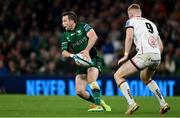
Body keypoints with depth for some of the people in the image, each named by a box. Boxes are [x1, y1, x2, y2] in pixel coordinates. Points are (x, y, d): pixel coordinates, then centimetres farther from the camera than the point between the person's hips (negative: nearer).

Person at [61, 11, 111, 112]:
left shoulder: (83, 27, -3)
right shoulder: (66, 35, 10)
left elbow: (94, 36, -19)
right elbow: (64, 52, 6)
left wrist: (86, 50, -30)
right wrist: (72, 55, -16)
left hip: (93, 59, -5)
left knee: (91, 80, -33)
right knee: (80, 91, -10)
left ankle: (99, 104, -27)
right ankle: (101, 103, 7)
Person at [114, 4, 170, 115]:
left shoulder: (131, 21, 11)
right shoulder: (151, 23, 29)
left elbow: (129, 36, -9)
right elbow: (161, 46, 27)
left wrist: (126, 56, -11)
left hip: (144, 55, -7)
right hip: (157, 56, 7)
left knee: (118, 76, 5)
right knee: (145, 78, 35)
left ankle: (132, 103, -11)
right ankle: (163, 103, 26)